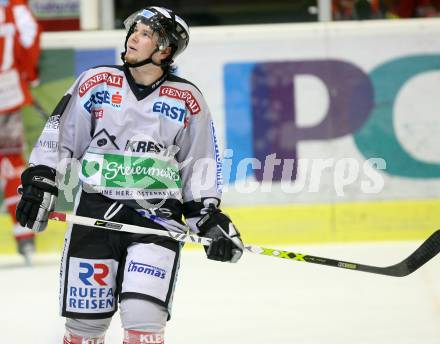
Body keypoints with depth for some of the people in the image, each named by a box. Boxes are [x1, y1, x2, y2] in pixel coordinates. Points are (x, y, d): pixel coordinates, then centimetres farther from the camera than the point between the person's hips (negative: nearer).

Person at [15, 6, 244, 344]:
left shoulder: (188, 99, 3)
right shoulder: (96, 82, 3)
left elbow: (201, 160, 9)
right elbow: (60, 134, 7)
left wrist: (209, 216, 3)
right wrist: (39, 183, 0)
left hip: (157, 215, -1)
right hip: (96, 211, 1)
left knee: (144, 316, -15)